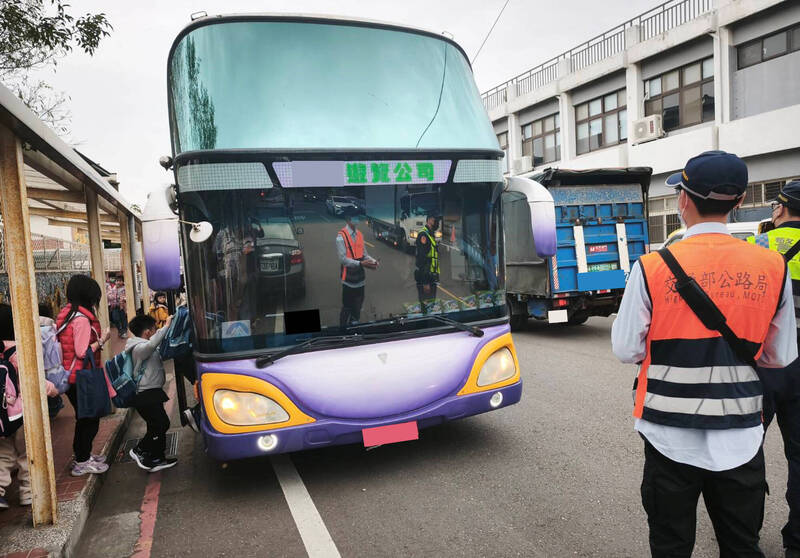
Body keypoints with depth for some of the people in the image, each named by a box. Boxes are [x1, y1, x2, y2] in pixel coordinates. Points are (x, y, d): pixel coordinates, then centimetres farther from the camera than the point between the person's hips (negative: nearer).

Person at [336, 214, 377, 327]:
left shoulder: (359, 234, 8)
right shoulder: (341, 236, -13)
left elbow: (364, 254, 11)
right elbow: (343, 259, -19)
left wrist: (373, 260, -9)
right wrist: (361, 263, -28)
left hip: (360, 277, 7)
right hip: (349, 278, -7)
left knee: (358, 306, 19)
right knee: (347, 307, 3)